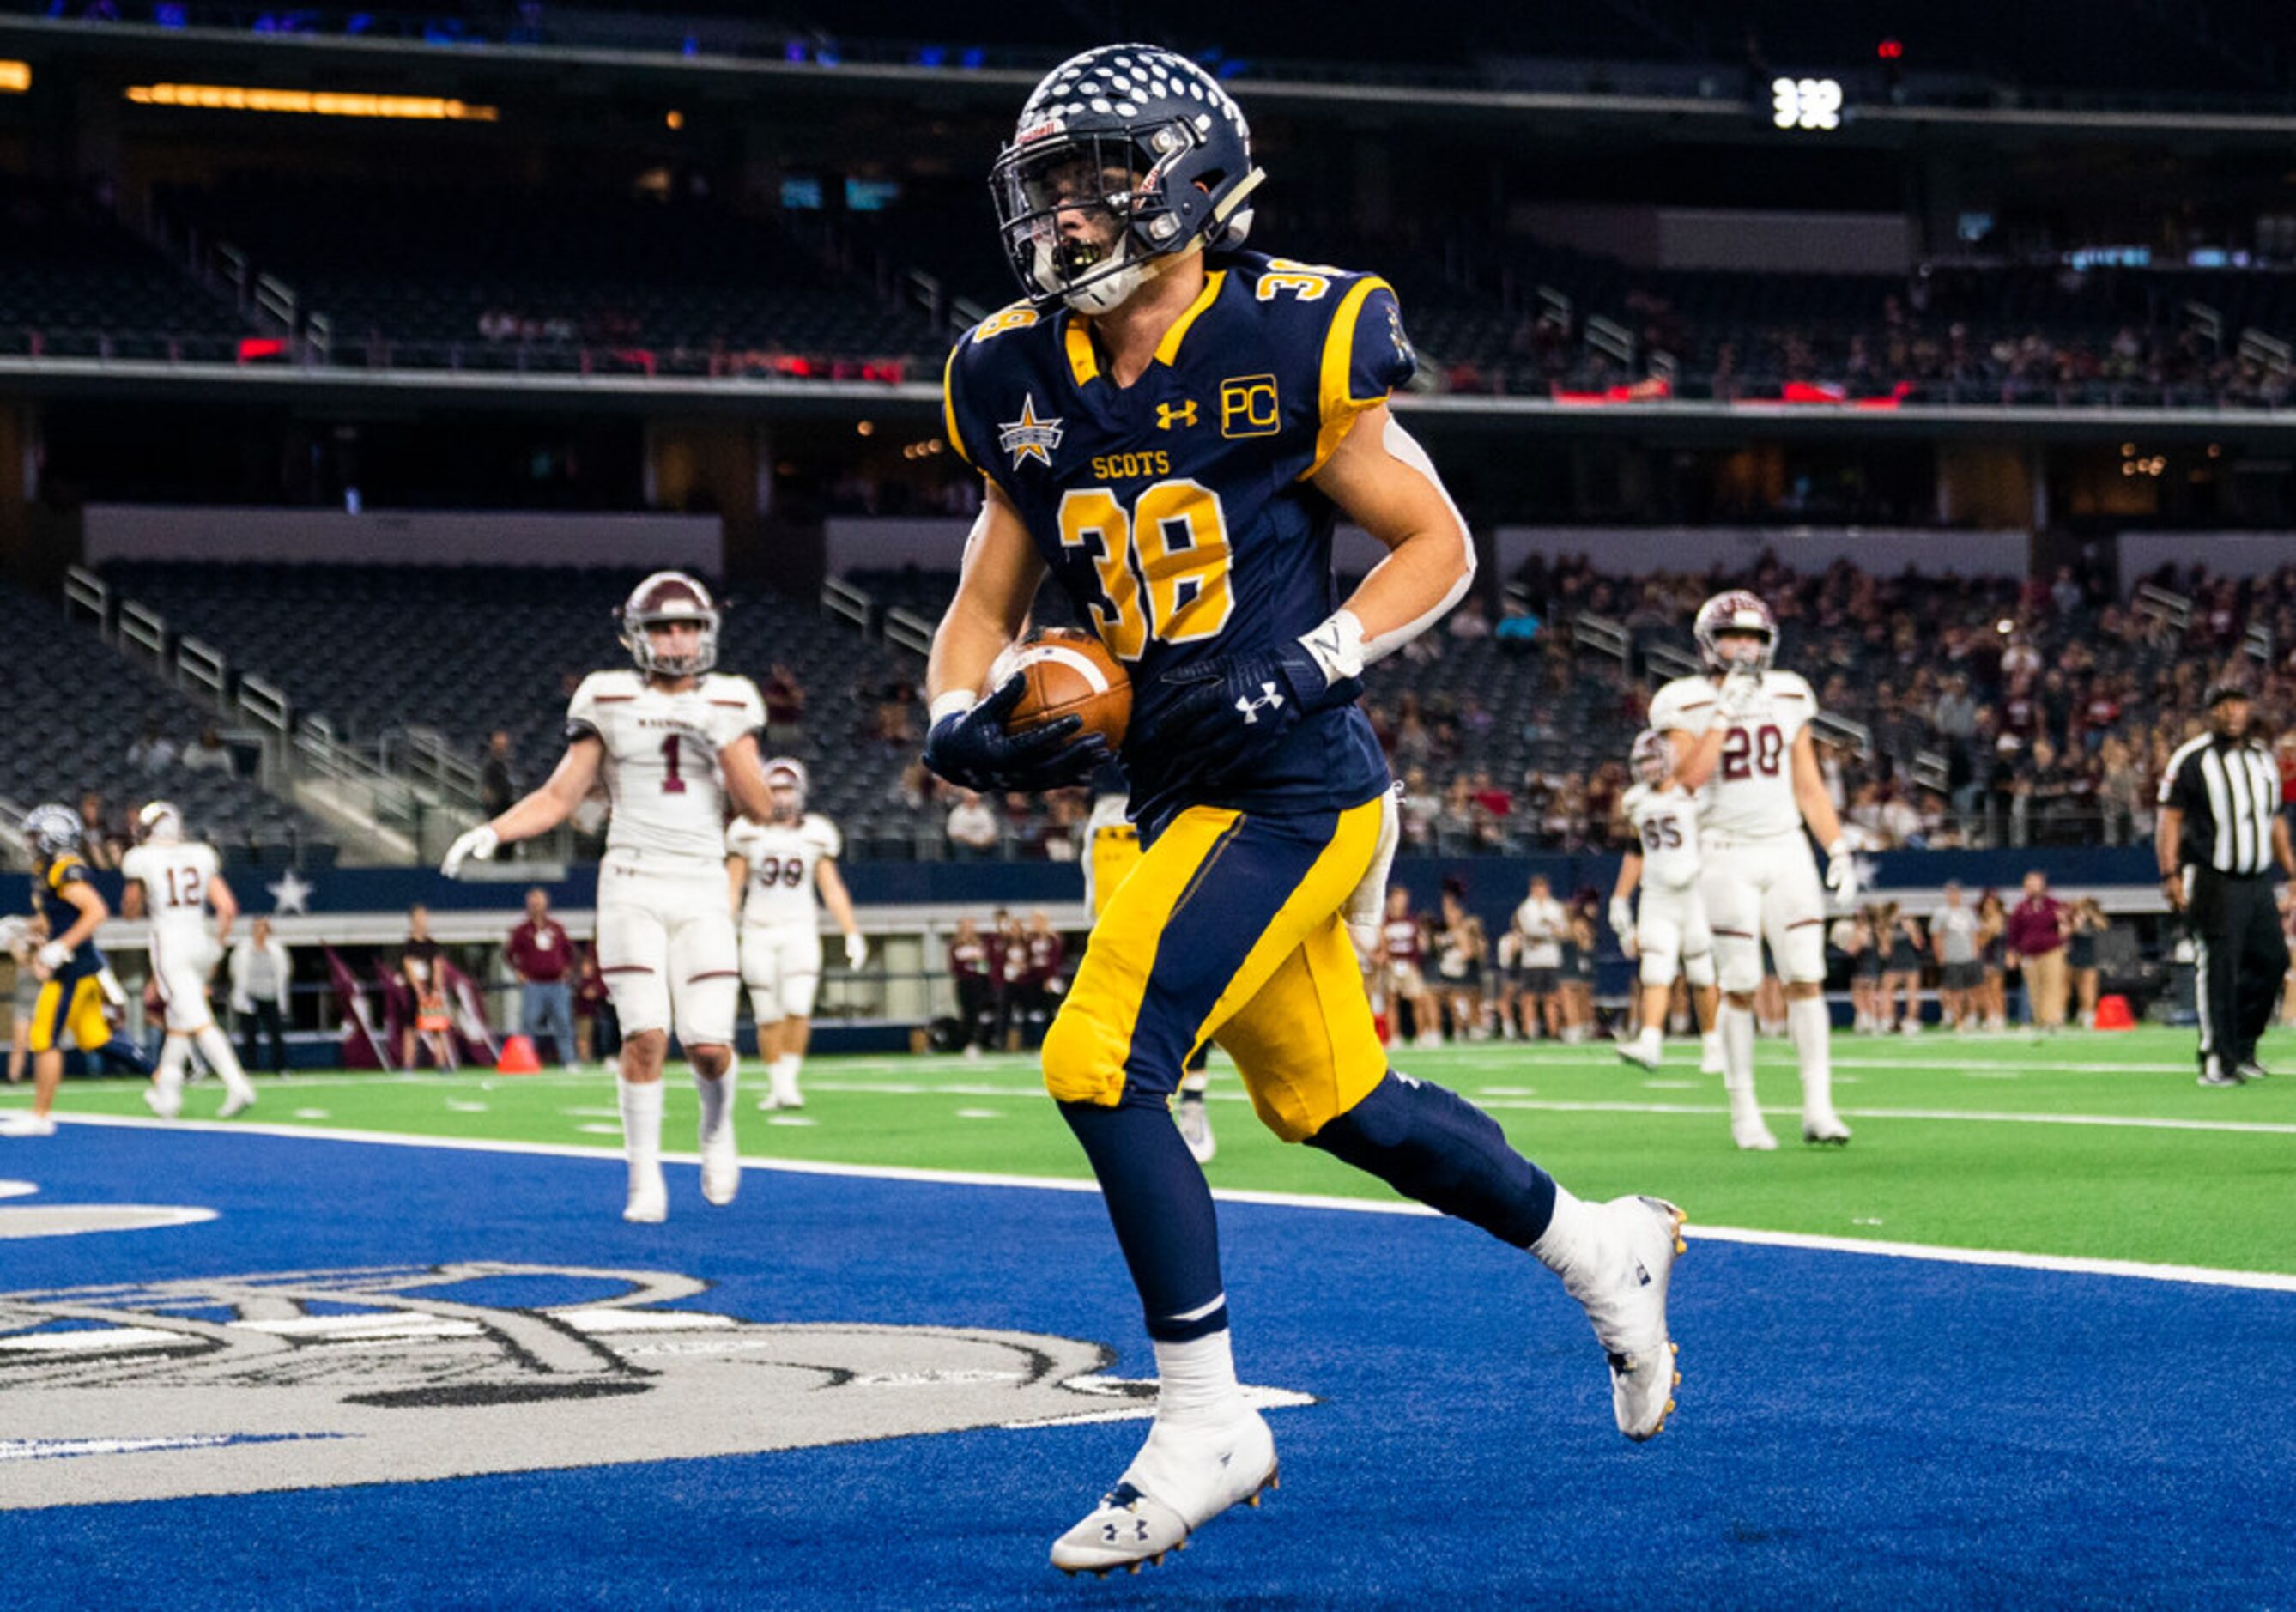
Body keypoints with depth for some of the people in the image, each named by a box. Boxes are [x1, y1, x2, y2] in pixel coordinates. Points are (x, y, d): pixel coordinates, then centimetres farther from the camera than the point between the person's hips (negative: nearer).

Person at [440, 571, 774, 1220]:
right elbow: (558, 799, 5)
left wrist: (720, 739, -14)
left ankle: (717, 1130, 27)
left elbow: (760, 807, -1)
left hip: (702, 891, 1)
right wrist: (492, 831, -11)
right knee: (646, 1036, -13)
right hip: (632, 884, -1)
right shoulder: (611, 703, 3)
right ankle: (646, 1181, 1)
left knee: (708, 1046, -7)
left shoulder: (727, 706, 5)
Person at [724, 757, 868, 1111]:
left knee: (797, 1010, -14)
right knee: (769, 1017, 2)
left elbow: (832, 888, 6)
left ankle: (789, 1081, -5)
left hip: (799, 932, 0)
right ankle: (775, 1086, 12)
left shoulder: (816, 834, 3)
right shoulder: (748, 832, 0)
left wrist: (853, 934, 2)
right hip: (758, 932, 0)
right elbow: (732, 887, 3)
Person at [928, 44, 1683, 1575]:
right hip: (1180, 795, 7)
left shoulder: (1286, 346, -11)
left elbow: (1440, 549, -4)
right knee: (1333, 1103, 17)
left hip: (1297, 787, -7)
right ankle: (1603, 1247, 39)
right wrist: (961, 718, -7)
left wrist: (1301, 666, -17)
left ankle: (1207, 1423, -4)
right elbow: (984, 605, 14)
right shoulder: (1025, 383, 6)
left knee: (1102, 1066, -17)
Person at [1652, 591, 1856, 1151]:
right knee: (1740, 987, -3)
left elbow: (1809, 787, 12)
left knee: (1806, 979, -4)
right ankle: (1744, 1112, 6)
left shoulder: (1788, 698, 9)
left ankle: (1818, 1108, -2)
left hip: (1787, 851, 3)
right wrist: (1726, 711, -18)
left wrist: (1838, 851, 6)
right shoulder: (1687, 705, -2)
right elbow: (1690, 775, -18)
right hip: (1729, 856, -3)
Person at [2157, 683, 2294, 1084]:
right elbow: (2169, 818, -8)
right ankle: (2217, 1061, -4)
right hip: (2213, 881, -6)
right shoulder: (2190, 759, -5)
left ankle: (2241, 1047, 19)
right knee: (2217, 970, -8)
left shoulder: (2263, 758, 15)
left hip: (2257, 881, 6)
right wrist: (2170, 875, -16)